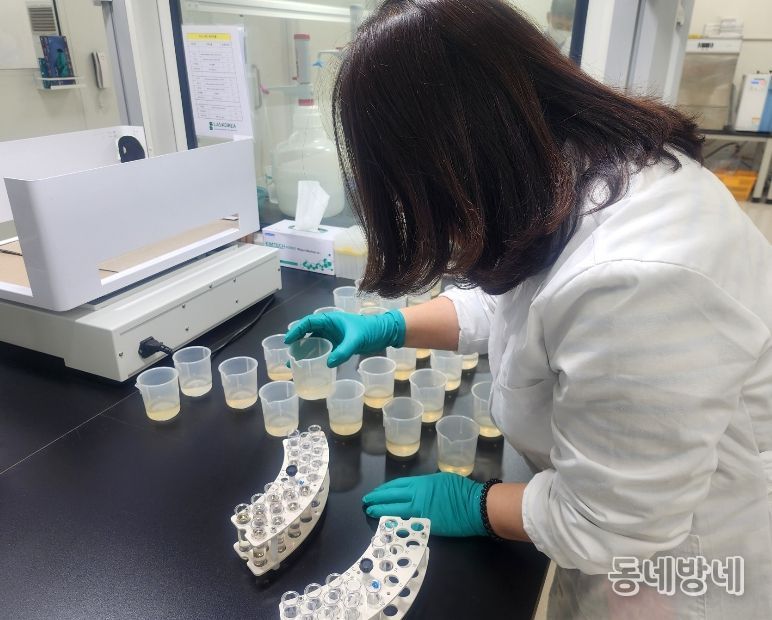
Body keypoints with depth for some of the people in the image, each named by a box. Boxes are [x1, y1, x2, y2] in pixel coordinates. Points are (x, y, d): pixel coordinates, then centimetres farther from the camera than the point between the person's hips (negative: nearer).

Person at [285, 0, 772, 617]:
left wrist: (478, 505, -12)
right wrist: (391, 326, 0)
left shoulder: (634, 280, -40)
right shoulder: (566, 161, -11)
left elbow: (610, 522, -28)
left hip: (681, 570, -6)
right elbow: (513, 296, 6)